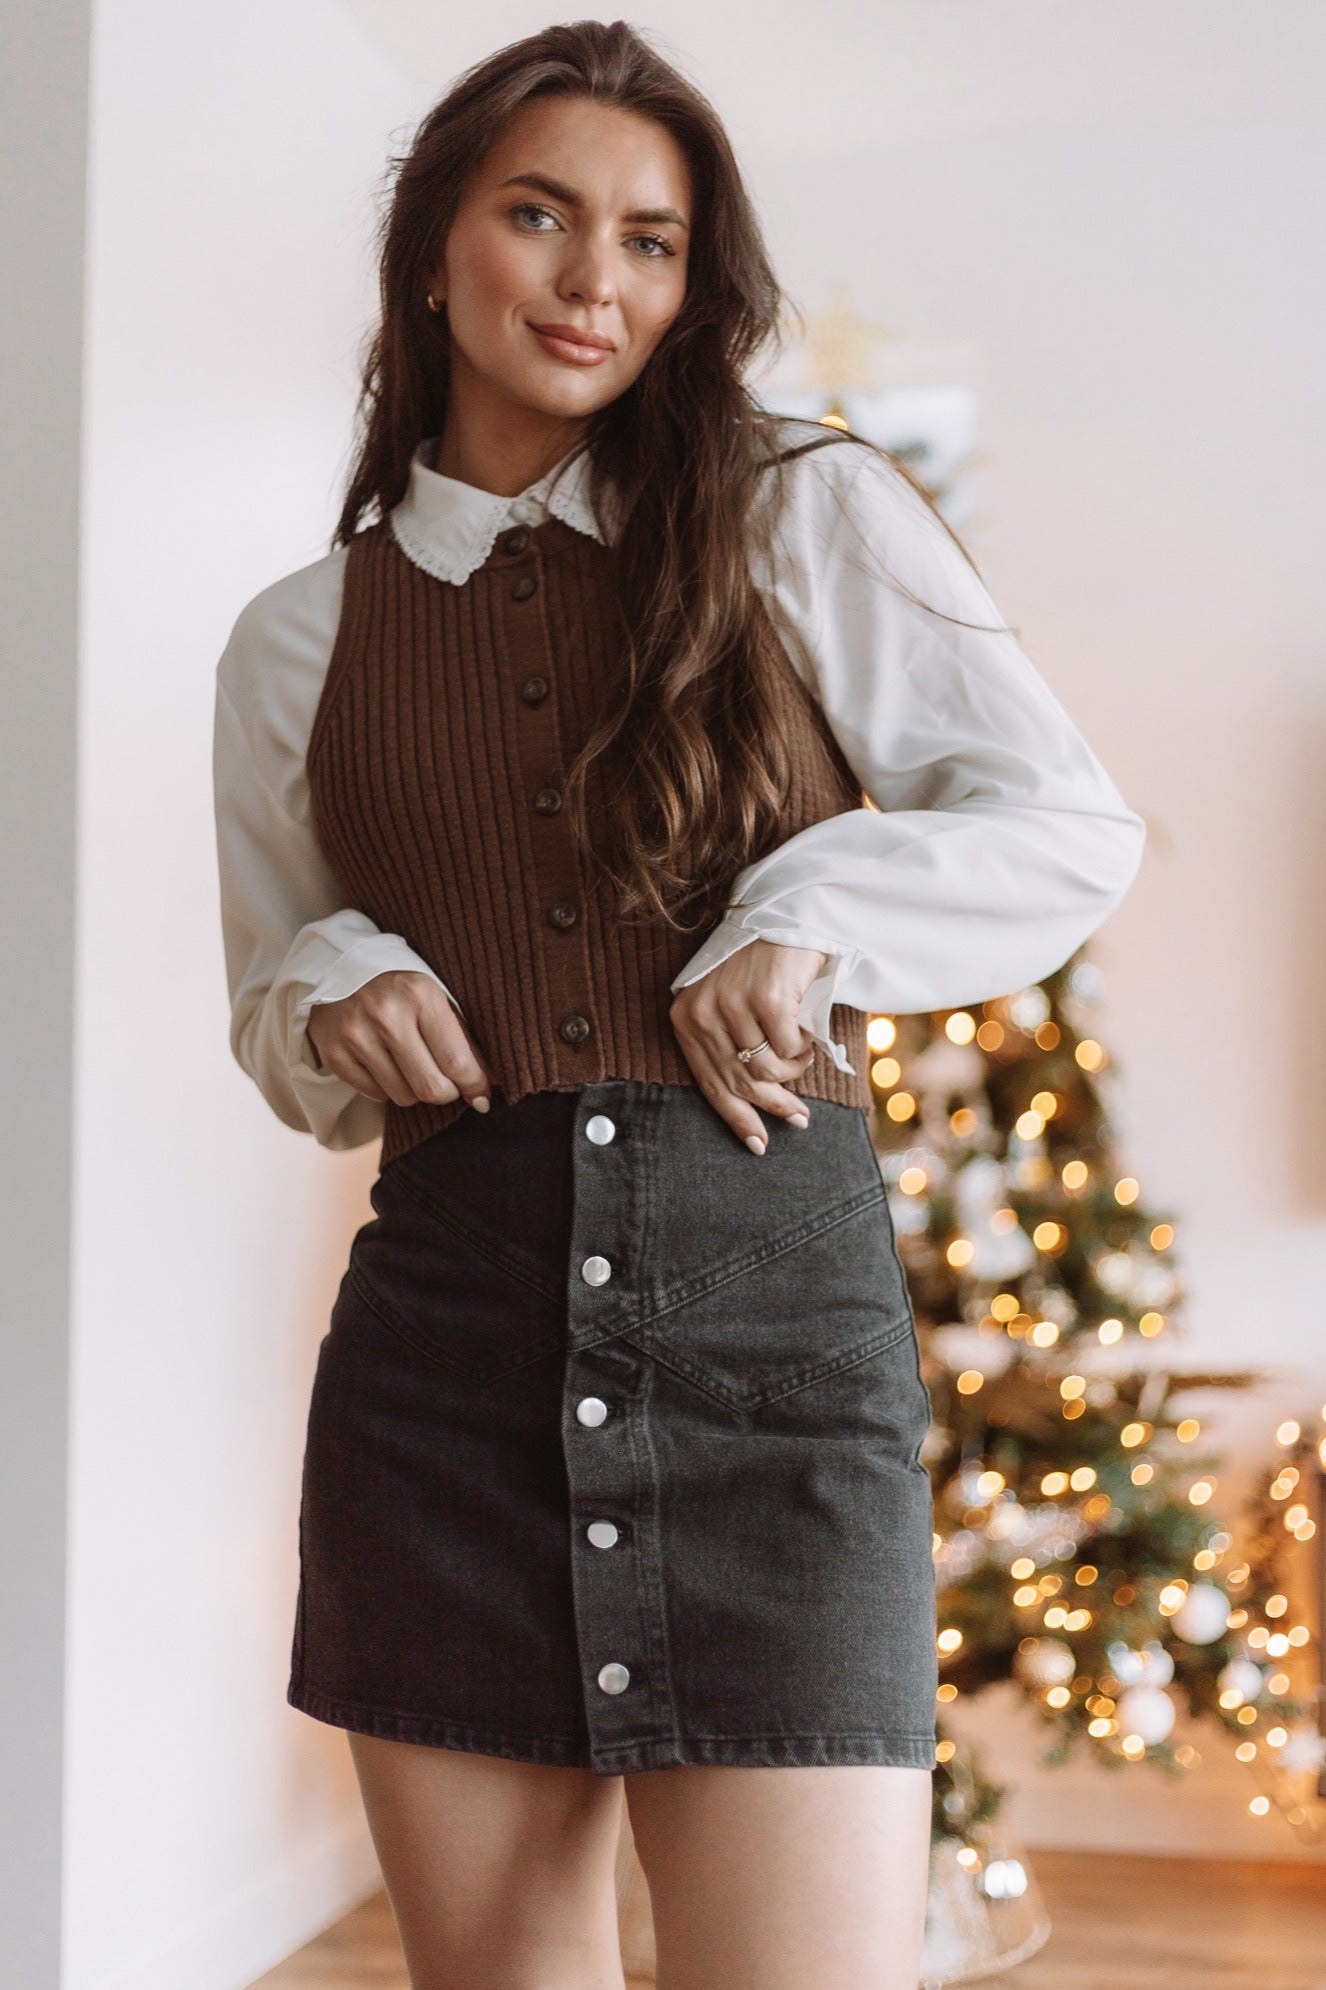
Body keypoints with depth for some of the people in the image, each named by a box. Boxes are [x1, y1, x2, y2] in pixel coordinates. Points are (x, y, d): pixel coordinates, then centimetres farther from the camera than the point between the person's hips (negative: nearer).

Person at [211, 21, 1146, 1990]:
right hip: (445, 1329, 3)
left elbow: (1076, 825, 6)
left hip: (777, 1309, -2)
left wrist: (811, 921, -10)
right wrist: (336, 1003, -2)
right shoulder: (299, 641, 12)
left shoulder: (812, 519, 6)